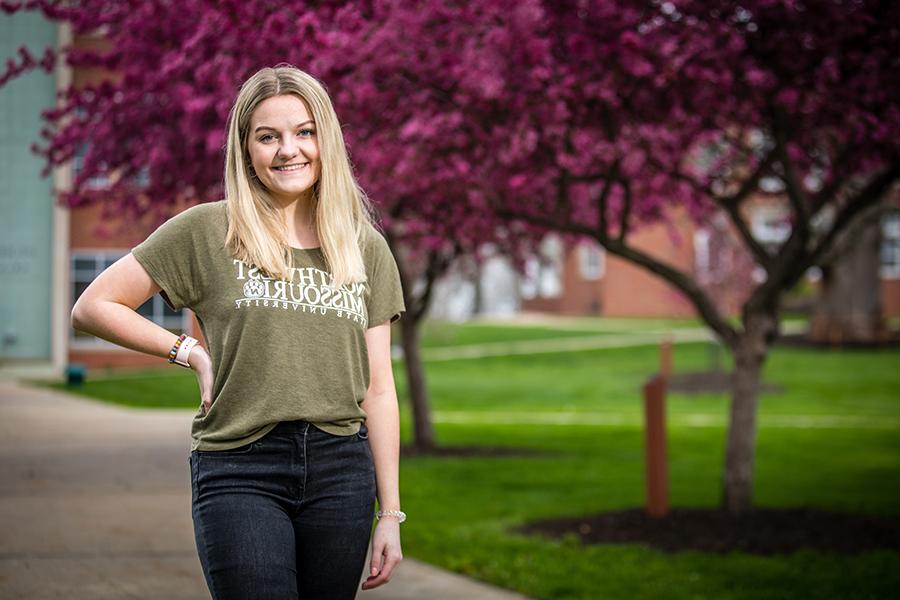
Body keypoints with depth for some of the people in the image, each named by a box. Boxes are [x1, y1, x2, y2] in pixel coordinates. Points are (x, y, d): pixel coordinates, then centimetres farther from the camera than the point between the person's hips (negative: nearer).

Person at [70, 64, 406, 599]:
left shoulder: (366, 249, 10)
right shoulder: (206, 232, 1)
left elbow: (378, 389, 9)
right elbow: (92, 307, 4)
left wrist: (390, 512, 6)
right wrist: (192, 351, -2)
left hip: (340, 472, 3)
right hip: (239, 472, -3)